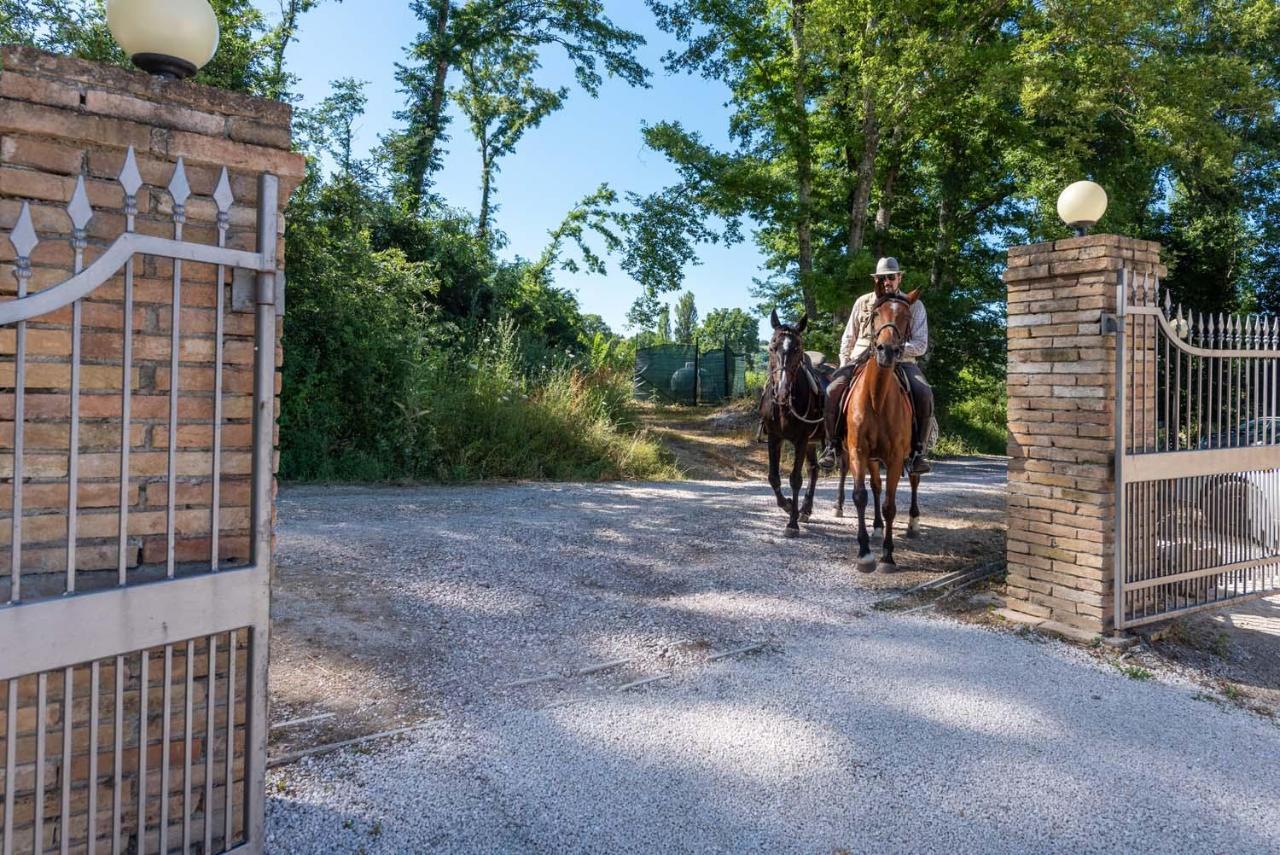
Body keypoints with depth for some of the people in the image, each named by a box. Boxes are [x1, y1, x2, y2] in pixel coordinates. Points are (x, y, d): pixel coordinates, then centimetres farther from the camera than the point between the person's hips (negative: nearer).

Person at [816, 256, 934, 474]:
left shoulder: (914, 305, 6)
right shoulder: (863, 302, 10)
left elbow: (921, 345, 0)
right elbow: (848, 339, 15)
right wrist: (844, 367, 3)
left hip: (900, 361, -1)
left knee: (924, 394, -28)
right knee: (833, 390, -24)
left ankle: (917, 450, -15)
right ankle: (831, 445, -10)